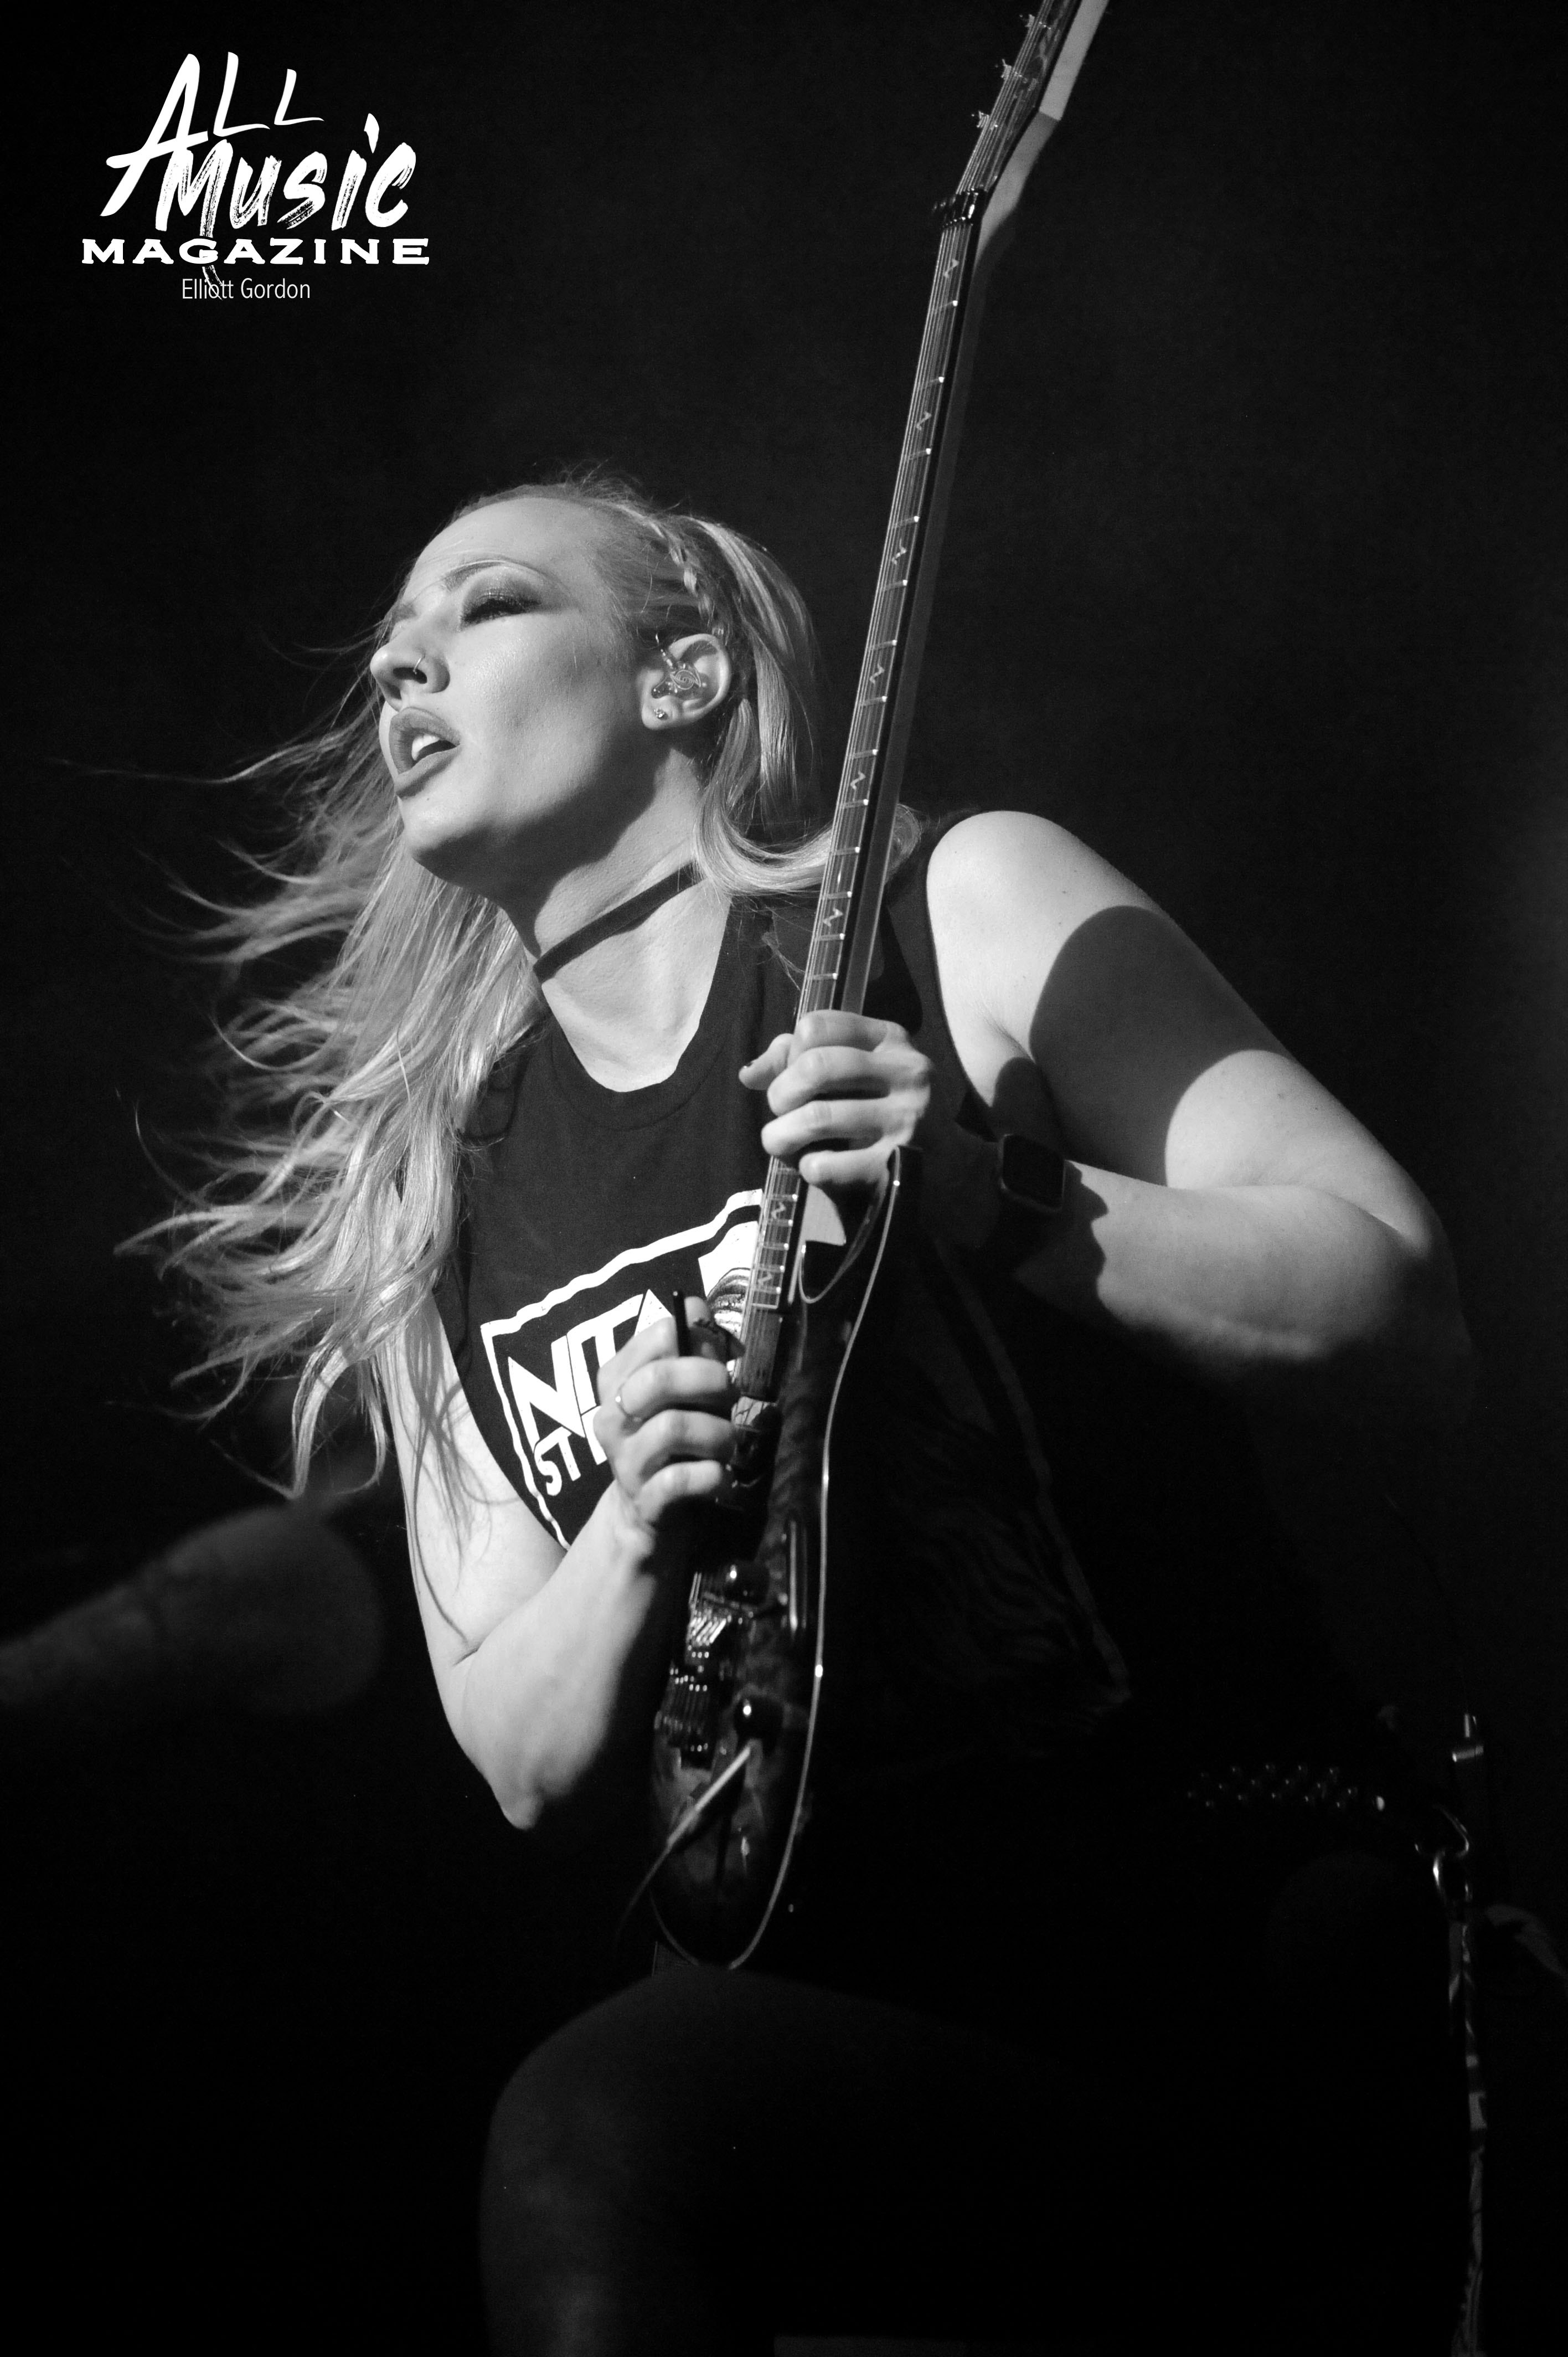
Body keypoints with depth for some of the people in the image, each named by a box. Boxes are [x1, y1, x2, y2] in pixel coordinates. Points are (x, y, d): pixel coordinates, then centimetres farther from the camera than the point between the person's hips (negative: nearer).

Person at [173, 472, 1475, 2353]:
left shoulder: (963, 909, 2)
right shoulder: (424, 1201, 13)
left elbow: (1414, 1321, -4)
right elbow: (532, 1777, 11)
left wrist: (1004, 1201, -18)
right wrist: (634, 1526, -9)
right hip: (850, 1975, 2)